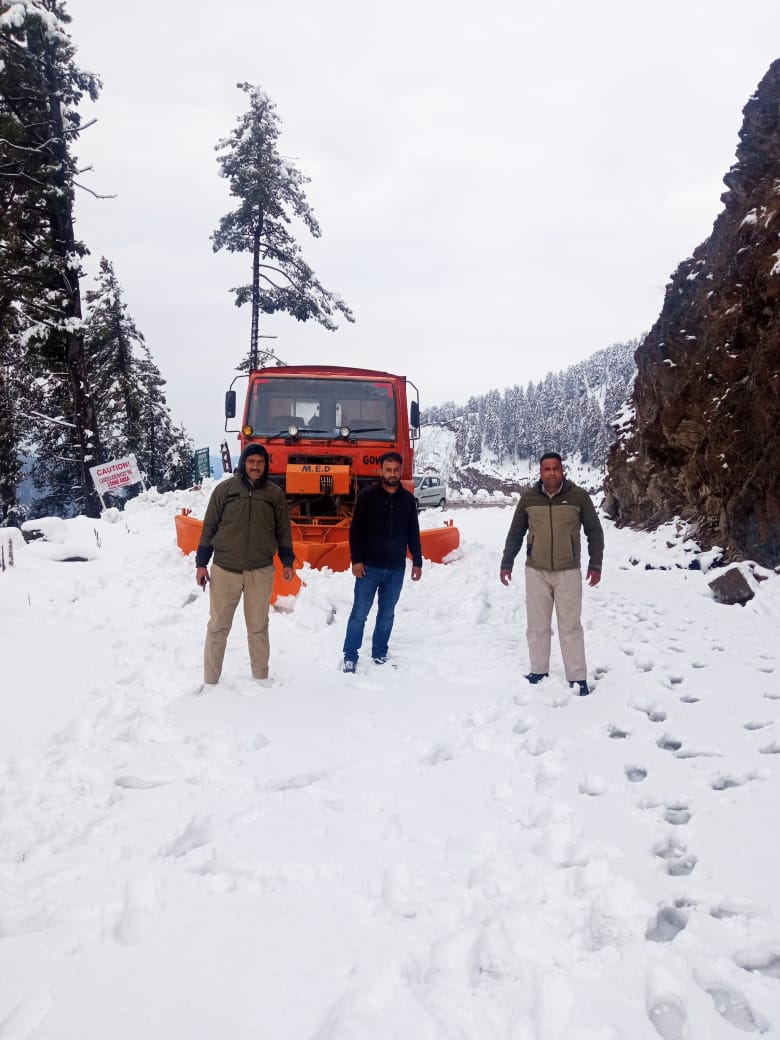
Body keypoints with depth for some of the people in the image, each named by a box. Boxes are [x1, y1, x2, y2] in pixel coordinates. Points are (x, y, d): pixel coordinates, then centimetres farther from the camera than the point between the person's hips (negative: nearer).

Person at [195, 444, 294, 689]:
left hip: (261, 571, 1)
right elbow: (209, 527, 3)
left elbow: (283, 530, 11)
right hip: (225, 569, -1)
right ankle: (210, 680, 12)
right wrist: (201, 563, 0)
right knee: (218, 627, 4)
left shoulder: (275, 493, 5)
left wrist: (287, 562, 6)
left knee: (259, 626, 11)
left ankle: (261, 675, 23)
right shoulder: (225, 489, 1)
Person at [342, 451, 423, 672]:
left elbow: (413, 534, 13)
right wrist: (356, 560, -11)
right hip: (369, 566, -3)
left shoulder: (408, 499, 7)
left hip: (396, 568, 3)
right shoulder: (367, 495, -3)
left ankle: (380, 654, 21)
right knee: (359, 613, -1)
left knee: (387, 614, 10)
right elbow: (355, 530, -4)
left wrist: (417, 562, 9)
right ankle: (350, 656, 8)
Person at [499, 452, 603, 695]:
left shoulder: (579, 496, -5)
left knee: (570, 626, 4)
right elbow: (516, 533, 10)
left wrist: (595, 564, -2)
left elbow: (594, 532, 3)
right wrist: (506, 563, 9)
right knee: (537, 625, 9)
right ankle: (539, 672, 24)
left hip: (568, 572, -2)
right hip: (536, 571, 2)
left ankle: (578, 678, 13)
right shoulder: (528, 497, 0)